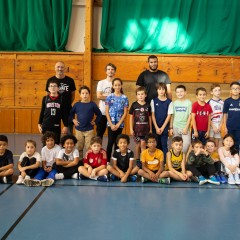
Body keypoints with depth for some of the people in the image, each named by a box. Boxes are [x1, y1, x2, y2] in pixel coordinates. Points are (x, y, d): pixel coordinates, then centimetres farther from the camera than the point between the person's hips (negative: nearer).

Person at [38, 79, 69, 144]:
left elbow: (64, 114, 0)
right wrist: (39, 124, 7)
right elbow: (42, 112, 8)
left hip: (56, 126, -1)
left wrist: (65, 126, 0)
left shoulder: (61, 99, -2)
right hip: (46, 126, 1)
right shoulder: (45, 98, 2)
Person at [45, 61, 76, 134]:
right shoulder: (50, 80, 0)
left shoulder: (70, 80, 0)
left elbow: (73, 95, 9)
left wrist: (68, 104, 3)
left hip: (68, 110, 0)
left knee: (69, 132, 6)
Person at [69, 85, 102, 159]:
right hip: (79, 129, 2)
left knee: (89, 147, 0)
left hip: (89, 130, -2)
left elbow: (99, 114, 5)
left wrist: (95, 122, -2)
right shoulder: (77, 104, 1)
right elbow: (71, 113, 15)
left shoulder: (92, 104, -4)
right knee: (79, 147, 10)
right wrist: (73, 120, 1)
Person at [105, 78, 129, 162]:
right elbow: (107, 112, -2)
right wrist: (111, 124, -9)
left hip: (120, 124, 1)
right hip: (111, 123, -1)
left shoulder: (124, 98, 0)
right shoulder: (109, 97, 0)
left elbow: (125, 113, -2)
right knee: (110, 142, -4)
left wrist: (118, 124, -8)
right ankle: (107, 160, 3)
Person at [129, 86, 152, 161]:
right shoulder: (134, 105, -3)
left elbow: (149, 117, 5)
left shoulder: (147, 105, 0)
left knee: (143, 144, -2)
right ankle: (137, 160, 21)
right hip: (136, 127, 0)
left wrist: (150, 129, 5)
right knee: (138, 144, 10)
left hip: (145, 128, 0)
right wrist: (131, 129, -3)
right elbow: (131, 117, 0)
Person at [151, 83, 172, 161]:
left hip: (165, 128, -1)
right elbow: (153, 115, 0)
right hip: (155, 127, 1)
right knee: (156, 145, 6)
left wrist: (162, 128, -8)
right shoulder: (153, 101, 2)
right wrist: (156, 127, -7)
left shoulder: (169, 102, -1)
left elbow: (169, 116, -2)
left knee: (164, 145, 1)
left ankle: (164, 162, 8)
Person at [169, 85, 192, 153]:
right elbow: (172, 116, 8)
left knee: (187, 143, -13)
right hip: (175, 127, 2)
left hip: (185, 127, -2)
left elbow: (190, 116, -3)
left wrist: (186, 127, -9)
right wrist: (171, 128, 5)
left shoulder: (188, 103, -3)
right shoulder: (174, 103, 5)